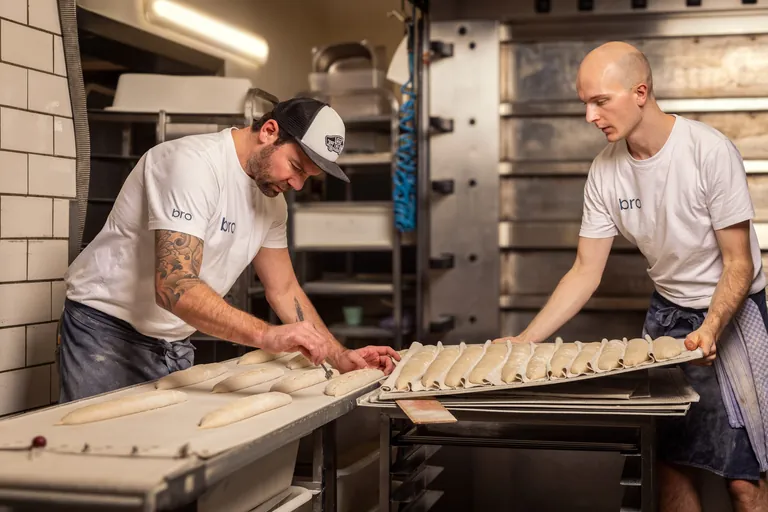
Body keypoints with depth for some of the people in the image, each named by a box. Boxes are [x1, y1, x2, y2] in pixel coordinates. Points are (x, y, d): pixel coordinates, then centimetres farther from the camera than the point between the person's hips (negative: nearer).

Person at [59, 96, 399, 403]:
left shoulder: (271, 200, 2)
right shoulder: (195, 162, -24)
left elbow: (283, 290, 9)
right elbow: (175, 287, -35)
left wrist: (341, 357, -3)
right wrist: (267, 335, -44)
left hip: (175, 344, 7)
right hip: (107, 328, -7)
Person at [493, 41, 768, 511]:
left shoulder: (710, 150, -21)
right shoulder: (606, 171, -7)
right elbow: (586, 273, -2)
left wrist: (710, 331, -32)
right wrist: (523, 341, -10)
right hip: (669, 312, 5)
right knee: (668, 458, 7)